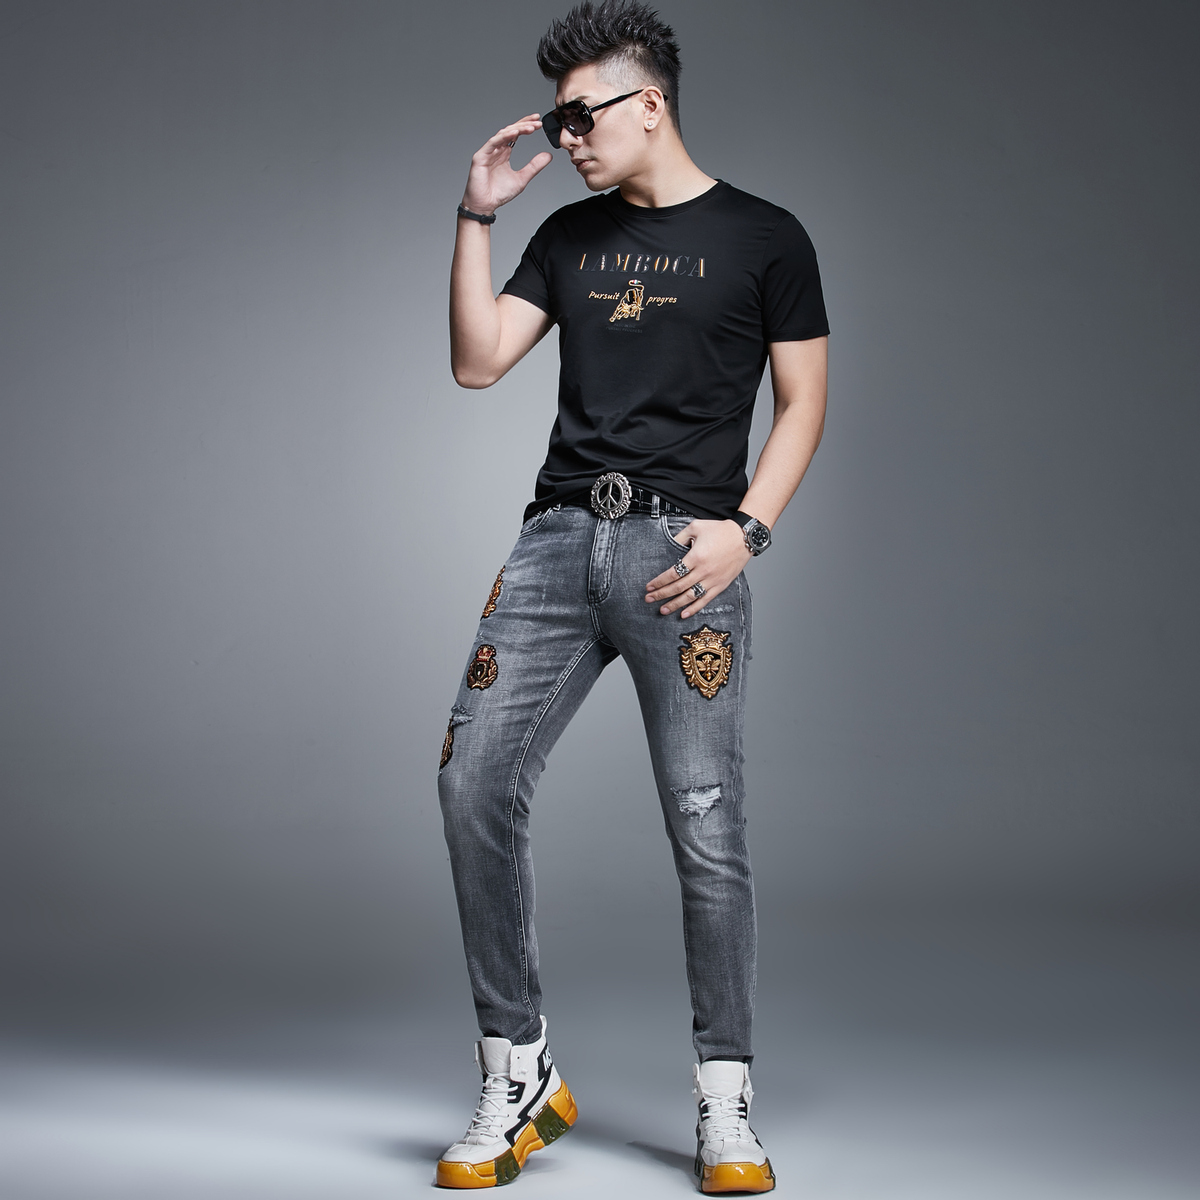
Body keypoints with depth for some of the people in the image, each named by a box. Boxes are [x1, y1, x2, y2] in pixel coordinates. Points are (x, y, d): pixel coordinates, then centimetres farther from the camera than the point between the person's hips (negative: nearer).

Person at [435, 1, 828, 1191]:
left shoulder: (763, 238, 6)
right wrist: (476, 215, 5)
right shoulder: (570, 236, 18)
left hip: (682, 548, -4)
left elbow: (803, 401, 5)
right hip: (559, 535, 4)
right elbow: (477, 360, 11)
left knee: (706, 827, -6)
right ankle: (516, 1077, 5)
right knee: (473, 782, -8)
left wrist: (745, 527, -8)